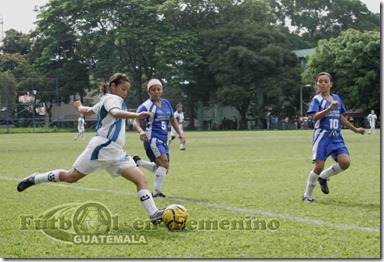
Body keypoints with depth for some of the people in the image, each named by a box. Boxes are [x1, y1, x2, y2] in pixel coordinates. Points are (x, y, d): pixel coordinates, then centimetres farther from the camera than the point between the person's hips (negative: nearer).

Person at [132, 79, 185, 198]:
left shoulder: (166, 103, 13)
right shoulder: (146, 106, -7)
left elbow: (172, 119, 23)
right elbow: (136, 121, -15)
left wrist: (180, 133, 11)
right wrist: (141, 131, -35)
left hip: (163, 140, 8)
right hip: (152, 139, -8)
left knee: (162, 169, 12)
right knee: (164, 164, -23)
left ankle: (138, 161, 31)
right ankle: (156, 192, -15)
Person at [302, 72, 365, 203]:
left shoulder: (337, 98, 14)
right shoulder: (317, 99, -2)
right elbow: (315, 117, -17)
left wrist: (355, 129, 27)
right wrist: (330, 108, -28)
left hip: (336, 136, 5)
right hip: (322, 135, -5)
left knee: (345, 162, -14)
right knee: (319, 166, -11)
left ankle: (323, 177, 13)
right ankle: (307, 195, 7)